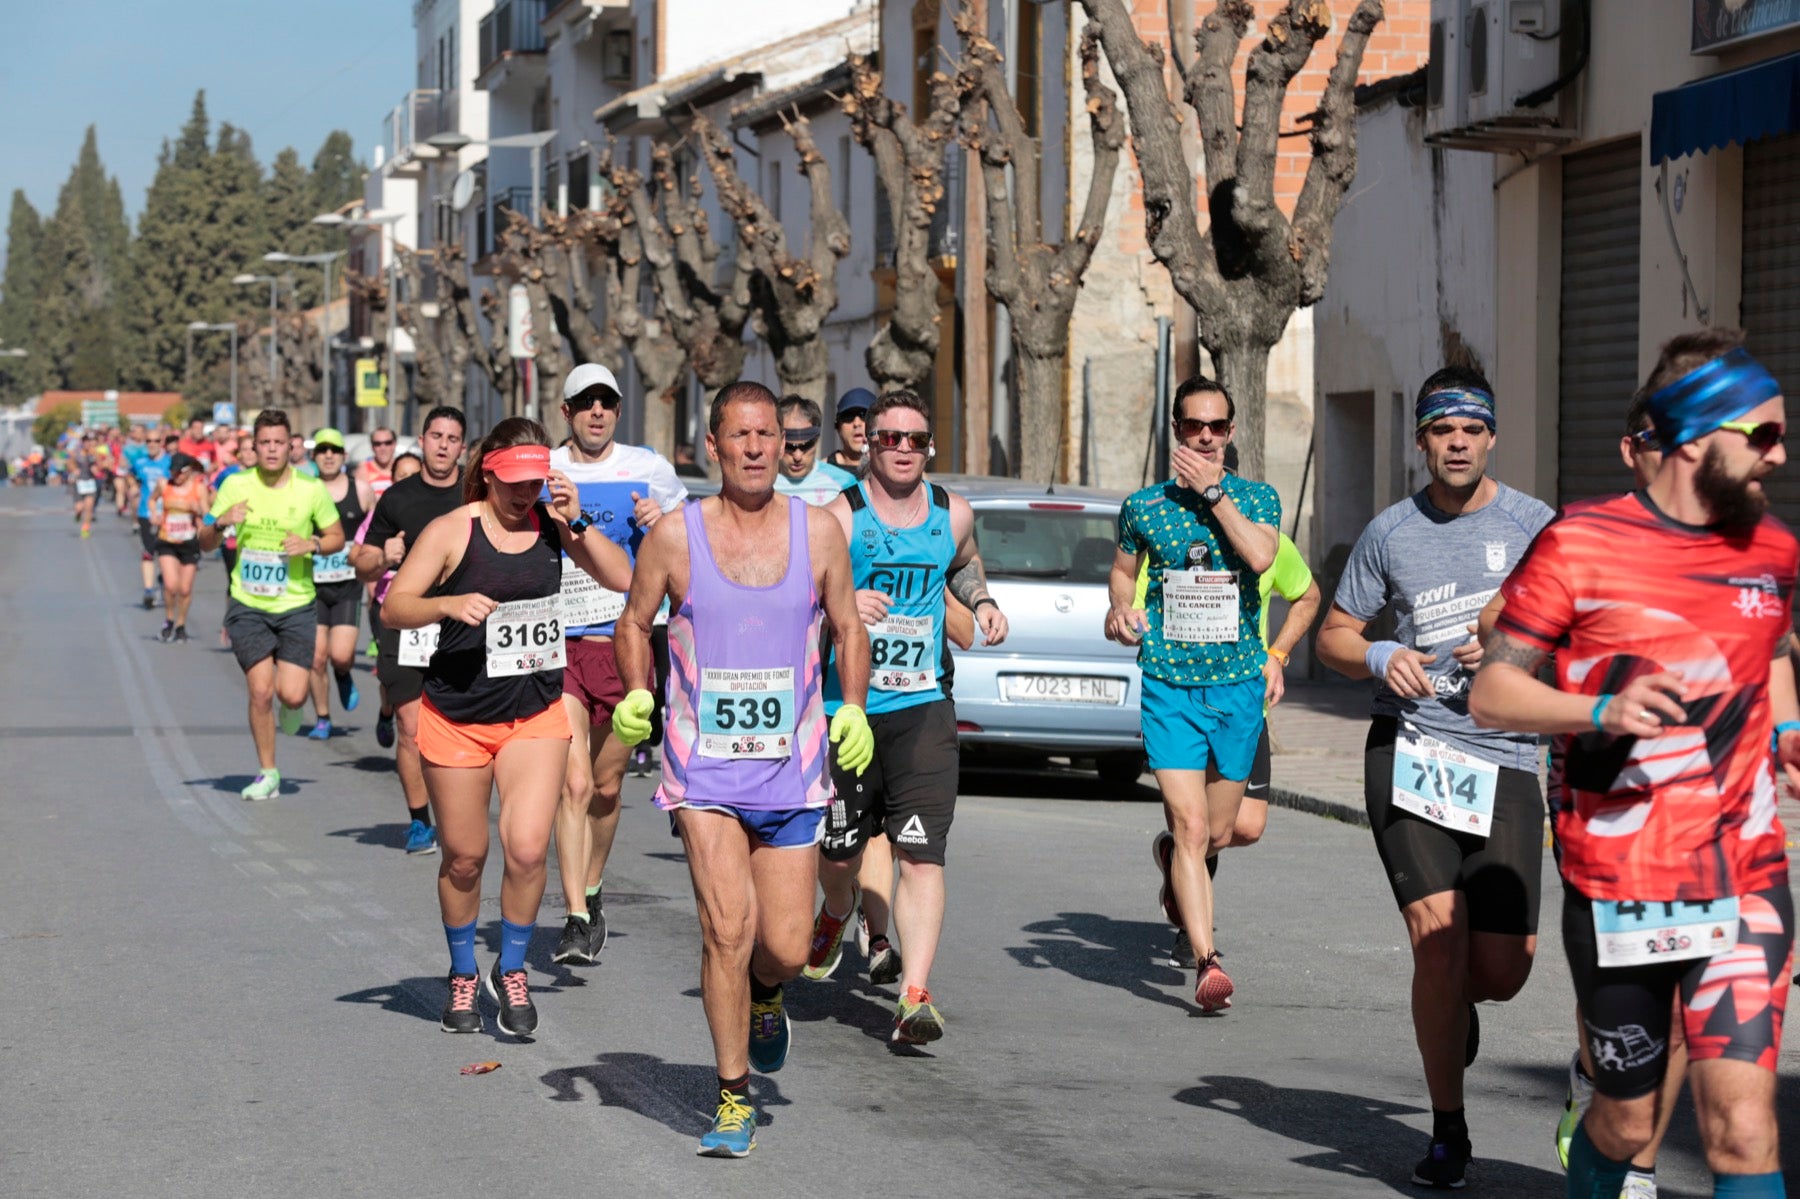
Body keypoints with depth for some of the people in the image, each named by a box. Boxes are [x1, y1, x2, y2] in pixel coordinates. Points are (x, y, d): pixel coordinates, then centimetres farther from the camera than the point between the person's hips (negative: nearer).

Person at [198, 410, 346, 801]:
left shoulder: (311, 490, -5)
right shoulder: (236, 486, -2)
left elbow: (337, 537, 7)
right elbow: (206, 544, 5)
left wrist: (312, 544, -15)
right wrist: (220, 522, -17)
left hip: (296, 606, 0)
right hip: (247, 605, 0)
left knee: (292, 696, -8)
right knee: (261, 691, -8)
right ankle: (267, 772, 10)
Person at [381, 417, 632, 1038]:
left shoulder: (552, 523, 1)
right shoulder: (452, 531, -9)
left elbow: (623, 580, -2)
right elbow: (393, 607, -11)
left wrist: (575, 525, -14)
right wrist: (449, 604, -29)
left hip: (536, 716, 2)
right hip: (457, 718, -2)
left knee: (527, 849, -13)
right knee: (464, 857, 9)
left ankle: (512, 970, 10)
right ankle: (463, 975, 32)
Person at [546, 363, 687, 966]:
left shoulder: (648, 469, 5)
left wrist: (662, 519, -8)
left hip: (623, 643, 1)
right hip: (556, 644, -1)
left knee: (606, 785, 11)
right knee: (574, 782, -13)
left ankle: (592, 889, 34)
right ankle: (576, 918, -14)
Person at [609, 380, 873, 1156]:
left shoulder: (818, 532, 1)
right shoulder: (674, 537, -3)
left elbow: (848, 628, 13)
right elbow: (634, 623, 11)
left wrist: (853, 710, -2)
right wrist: (635, 695, -6)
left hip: (792, 771, 2)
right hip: (705, 770, -2)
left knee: (786, 947, 1)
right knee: (728, 929, -14)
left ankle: (765, 998, 39)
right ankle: (733, 1098, 1)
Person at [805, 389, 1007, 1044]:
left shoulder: (953, 514, 6)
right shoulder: (840, 516, -6)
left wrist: (982, 600, 10)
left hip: (922, 709, 1)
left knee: (921, 855, -12)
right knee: (839, 852, 14)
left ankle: (915, 995, -16)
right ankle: (836, 917, 49)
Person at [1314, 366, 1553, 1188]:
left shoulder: (1532, 526, 5)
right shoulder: (1390, 532, 8)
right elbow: (1334, 636, 15)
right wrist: (1380, 657, -7)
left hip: (1505, 759, 0)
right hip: (1408, 747, 0)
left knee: (1503, 970, -3)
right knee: (1438, 934, -13)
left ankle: (1454, 1003, 37)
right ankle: (1447, 1133, 3)